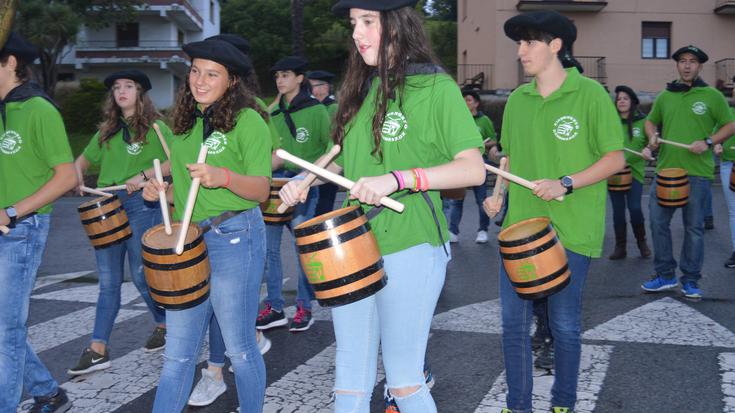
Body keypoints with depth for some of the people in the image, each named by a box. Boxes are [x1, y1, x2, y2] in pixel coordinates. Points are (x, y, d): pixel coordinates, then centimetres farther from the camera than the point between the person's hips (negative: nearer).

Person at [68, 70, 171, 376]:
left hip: (141, 204, -5)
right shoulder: (107, 131, 17)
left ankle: (165, 324, 25)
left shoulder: (154, 127, -1)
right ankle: (98, 350, 5)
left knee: (141, 274, 0)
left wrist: (145, 175, -21)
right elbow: (85, 159, 24)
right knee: (108, 280, 4)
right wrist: (77, 174, 2)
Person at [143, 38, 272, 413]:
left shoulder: (247, 121, -6)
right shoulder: (185, 122, 14)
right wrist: (163, 190, 5)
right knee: (177, 352, 9)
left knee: (239, 348, 3)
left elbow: (261, 190, -11)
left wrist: (224, 177, -29)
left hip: (234, 238, -6)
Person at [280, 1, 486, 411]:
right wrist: (305, 180, 3)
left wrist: (397, 179, -27)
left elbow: (474, 169, -16)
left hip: (411, 251, -6)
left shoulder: (435, 86, -9)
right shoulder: (360, 88, 11)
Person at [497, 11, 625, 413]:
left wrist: (565, 184, -19)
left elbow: (616, 158, -7)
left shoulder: (590, 93, -6)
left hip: (570, 230, -4)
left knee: (564, 324, 6)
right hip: (519, 224, 5)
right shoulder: (517, 99, 9)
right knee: (513, 321, 6)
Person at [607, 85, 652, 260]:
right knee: (618, 210, 6)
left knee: (635, 208, -7)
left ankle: (642, 242, 15)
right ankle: (620, 247, 15)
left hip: (634, 171, -1)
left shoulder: (642, 122, 1)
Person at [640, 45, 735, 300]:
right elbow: (651, 121, 25)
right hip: (666, 170, 3)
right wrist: (652, 137, 3)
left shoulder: (712, 96, 2)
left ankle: (690, 281, 14)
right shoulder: (664, 96, 11)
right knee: (657, 222, 2)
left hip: (698, 173, -3)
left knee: (694, 228, 3)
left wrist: (708, 142, -13)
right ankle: (665, 275, 15)